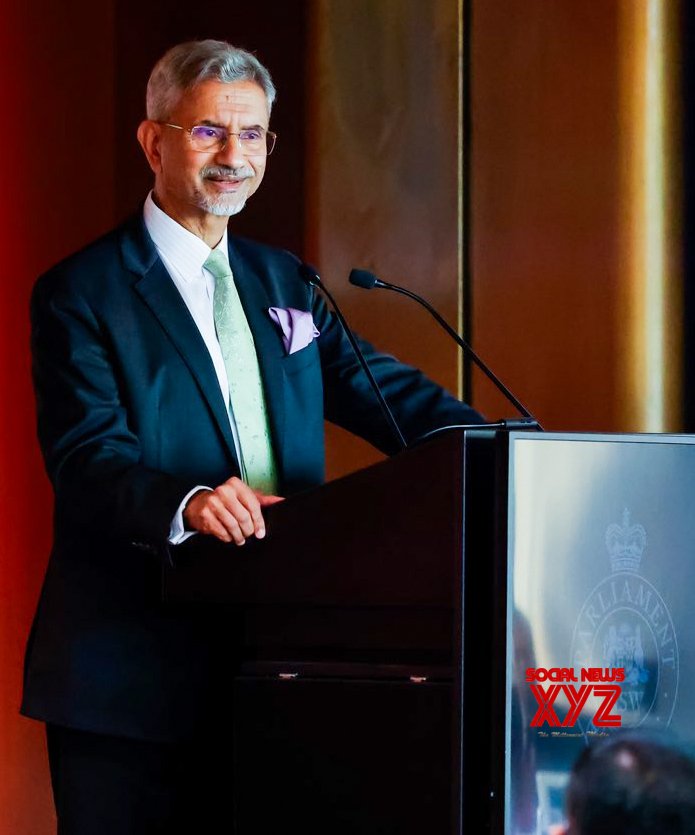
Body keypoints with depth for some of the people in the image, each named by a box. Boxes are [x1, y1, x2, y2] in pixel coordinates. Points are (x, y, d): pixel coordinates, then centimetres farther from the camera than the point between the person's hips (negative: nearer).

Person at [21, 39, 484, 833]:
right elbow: (86, 458, -15)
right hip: (133, 678, -6)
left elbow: (383, 389, 13)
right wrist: (186, 502, -36)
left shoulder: (283, 281, 19)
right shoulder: (82, 294, -3)